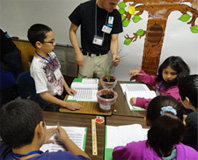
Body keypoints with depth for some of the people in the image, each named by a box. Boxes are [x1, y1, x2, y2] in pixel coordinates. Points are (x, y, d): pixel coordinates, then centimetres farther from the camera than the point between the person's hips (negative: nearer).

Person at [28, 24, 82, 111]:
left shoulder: (51, 54, -5)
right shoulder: (37, 67, -28)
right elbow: (43, 94, -23)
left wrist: (67, 87, 2)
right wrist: (66, 104, -24)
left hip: (61, 93, 7)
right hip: (50, 101, -7)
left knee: (79, 106, 4)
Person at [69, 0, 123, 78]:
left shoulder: (116, 15, -6)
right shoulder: (83, 9, -11)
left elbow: (114, 39, -2)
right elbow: (72, 31, -2)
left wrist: (114, 54, -22)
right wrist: (78, 52, -9)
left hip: (104, 58, 2)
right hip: (86, 57, -1)